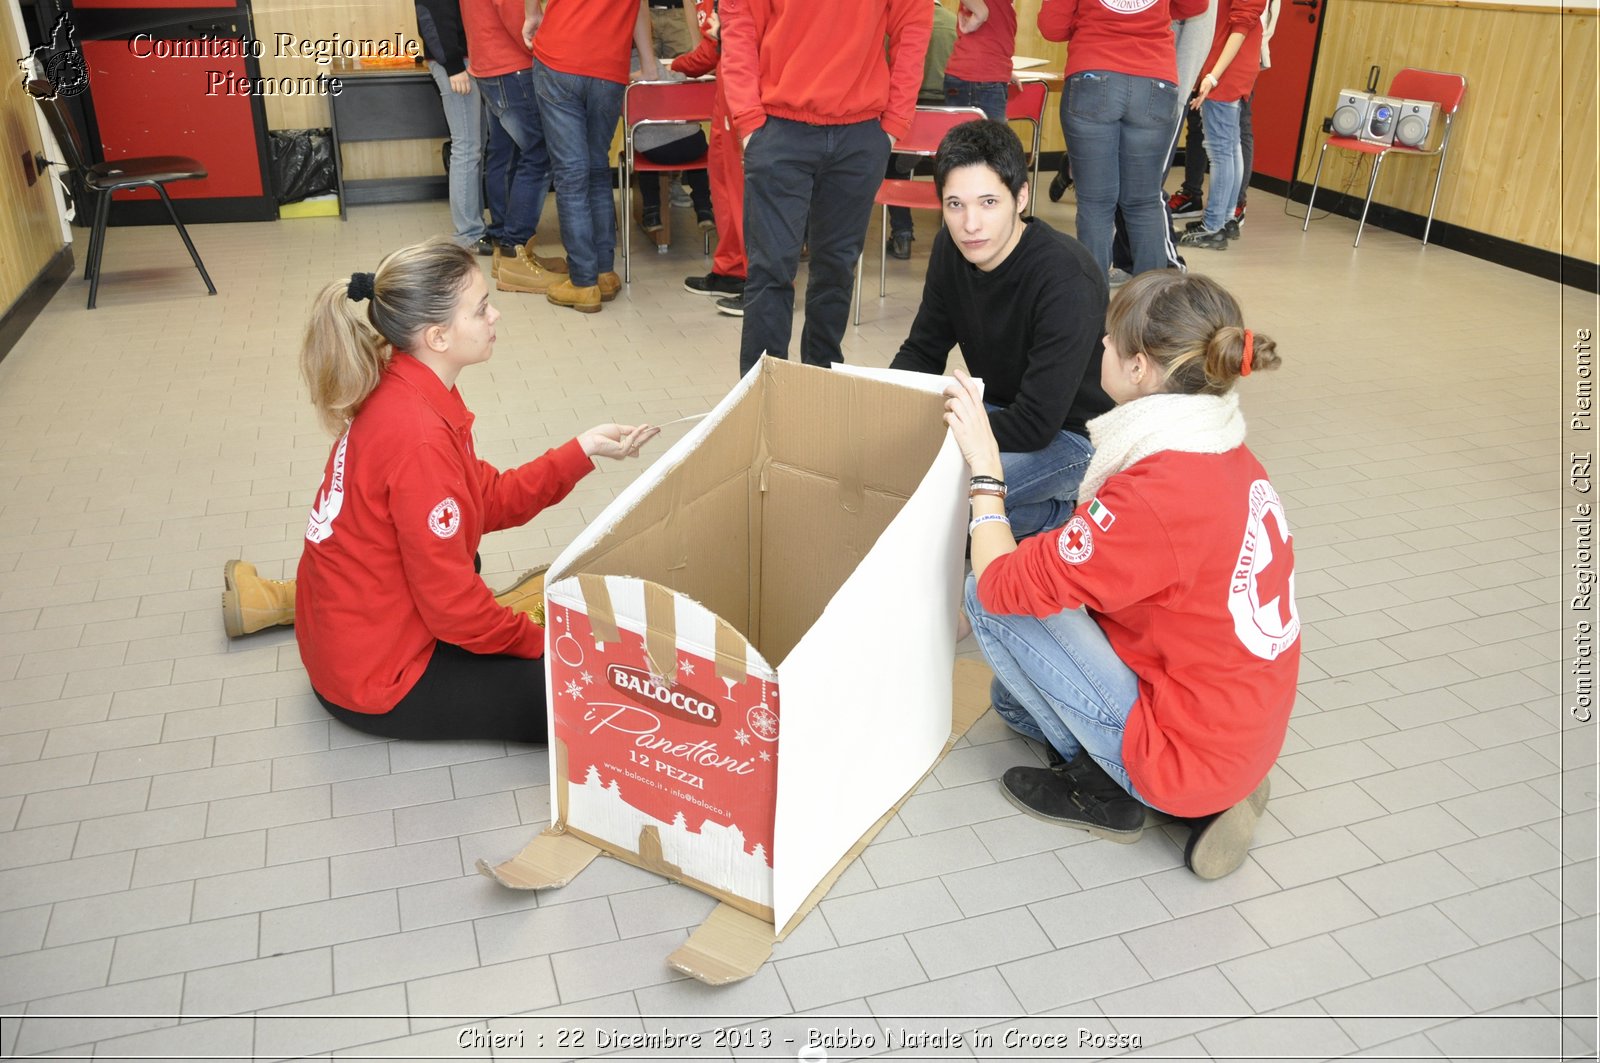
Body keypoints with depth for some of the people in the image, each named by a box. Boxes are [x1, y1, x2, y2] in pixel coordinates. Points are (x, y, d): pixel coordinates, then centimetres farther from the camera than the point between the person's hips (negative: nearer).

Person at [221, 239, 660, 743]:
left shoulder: (400, 389, -4)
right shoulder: (419, 440, -31)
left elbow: (489, 501, 3)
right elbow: (455, 607, -25)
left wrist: (583, 449, -3)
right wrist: (540, 642, -10)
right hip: (373, 680, -9)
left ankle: (294, 597, 25)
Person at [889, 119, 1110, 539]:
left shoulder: (1066, 280, -30)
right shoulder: (952, 248, -7)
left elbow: (1037, 424, -31)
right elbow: (922, 351, 4)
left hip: (1071, 435, -8)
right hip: (997, 407, 8)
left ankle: (1066, 514, -1)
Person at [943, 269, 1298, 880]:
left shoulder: (1158, 495, -29)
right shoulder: (1228, 456, 0)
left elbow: (1000, 584, -21)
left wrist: (984, 469, -9)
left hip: (1187, 752, -9)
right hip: (1246, 732, 9)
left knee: (991, 599, -10)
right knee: (1013, 697, 24)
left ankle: (1101, 789, 3)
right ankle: (1212, 793, 14)